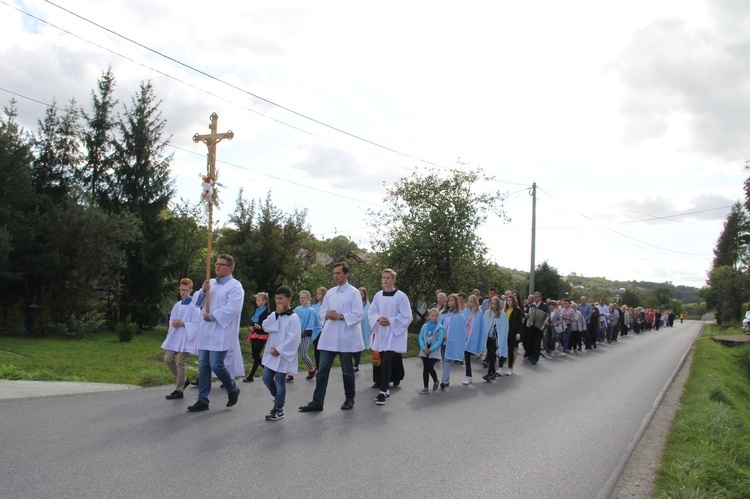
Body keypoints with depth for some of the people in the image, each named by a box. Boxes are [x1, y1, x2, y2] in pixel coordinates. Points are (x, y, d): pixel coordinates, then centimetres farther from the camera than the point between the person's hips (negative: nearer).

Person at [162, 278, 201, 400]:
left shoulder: (194, 306, -8)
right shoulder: (177, 305, 13)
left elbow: (196, 324, -11)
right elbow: (171, 320, 18)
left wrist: (182, 324, -20)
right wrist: (173, 323, -4)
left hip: (186, 338, -7)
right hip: (174, 337, 7)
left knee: (180, 363, -5)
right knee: (168, 359, 5)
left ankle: (179, 390, 5)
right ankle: (183, 380, 24)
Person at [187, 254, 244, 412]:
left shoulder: (235, 286, -7)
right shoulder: (211, 283, 15)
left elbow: (232, 308, -19)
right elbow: (197, 302, 14)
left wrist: (212, 316, -15)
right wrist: (203, 291, -6)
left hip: (221, 332, -7)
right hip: (206, 331, 7)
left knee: (216, 365, -11)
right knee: (203, 365, 7)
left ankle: (233, 390, 15)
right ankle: (203, 400, 14)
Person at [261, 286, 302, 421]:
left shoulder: (293, 318, -14)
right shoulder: (274, 314, 9)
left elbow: (293, 338, -20)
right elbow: (265, 326, -5)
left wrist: (279, 350, -18)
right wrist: (276, 314, -13)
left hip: (283, 355, -7)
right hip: (271, 353, 7)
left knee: (279, 381, 0)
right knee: (266, 378, 11)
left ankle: (278, 409, 10)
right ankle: (279, 398, 33)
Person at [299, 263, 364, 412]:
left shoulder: (354, 292, -4)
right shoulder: (330, 292, 13)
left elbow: (358, 315, -11)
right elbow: (321, 312, 14)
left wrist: (340, 316, -21)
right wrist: (327, 315, -9)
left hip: (346, 337, -5)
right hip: (329, 337, 5)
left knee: (347, 370, 7)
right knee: (322, 369, 0)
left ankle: (349, 399, 23)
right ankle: (317, 402, 2)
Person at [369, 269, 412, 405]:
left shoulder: (401, 296, -8)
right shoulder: (378, 295, 6)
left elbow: (406, 316, -9)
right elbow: (371, 312, 9)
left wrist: (390, 321, -16)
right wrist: (378, 319, -11)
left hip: (394, 333, -5)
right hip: (381, 332, 5)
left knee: (386, 362, -14)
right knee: (384, 362, 10)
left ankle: (383, 392, -11)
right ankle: (386, 390, 21)